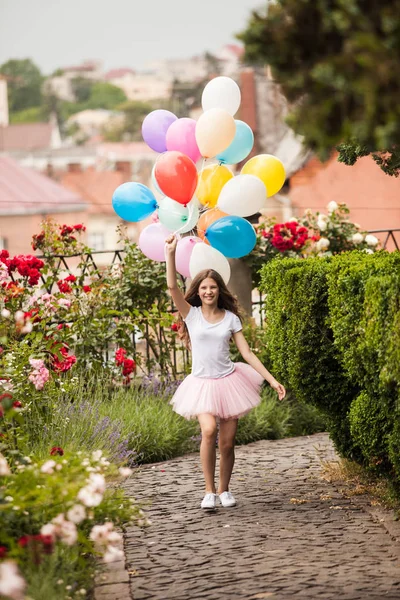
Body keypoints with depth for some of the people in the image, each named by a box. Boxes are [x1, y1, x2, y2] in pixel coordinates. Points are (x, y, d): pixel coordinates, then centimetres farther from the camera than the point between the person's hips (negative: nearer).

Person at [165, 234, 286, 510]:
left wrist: (273, 380, -3)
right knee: (209, 430, -26)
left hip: (229, 381, 2)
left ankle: (224, 490, 23)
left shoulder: (230, 318, 4)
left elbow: (247, 353, 3)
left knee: (227, 442, 0)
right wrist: (170, 254, -19)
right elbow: (172, 287, -13)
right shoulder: (191, 314, 1)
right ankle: (209, 490, -13)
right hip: (203, 384, -2)